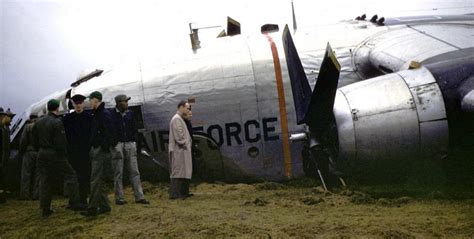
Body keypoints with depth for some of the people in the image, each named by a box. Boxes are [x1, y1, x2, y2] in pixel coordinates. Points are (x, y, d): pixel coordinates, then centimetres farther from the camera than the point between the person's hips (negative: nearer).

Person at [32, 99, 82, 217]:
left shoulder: (38, 122, 9)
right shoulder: (57, 122, -14)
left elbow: (35, 141, 13)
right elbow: (61, 142, -17)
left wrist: (41, 151, 19)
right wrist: (63, 153, -3)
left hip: (42, 155, 7)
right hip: (55, 155, -7)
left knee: (44, 181, 11)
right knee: (71, 176, 3)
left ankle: (45, 209, 14)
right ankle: (74, 204, 3)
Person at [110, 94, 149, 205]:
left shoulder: (129, 114, 10)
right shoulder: (111, 115, -5)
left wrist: (134, 139, 5)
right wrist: (113, 142, -12)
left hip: (130, 144, 5)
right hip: (117, 145, -4)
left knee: (134, 171, 4)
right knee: (118, 173, 3)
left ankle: (139, 197, 7)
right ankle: (119, 198, 11)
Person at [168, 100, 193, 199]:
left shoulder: (180, 119, 21)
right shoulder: (176, 119, -12)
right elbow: (179, 135, -19)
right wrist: (184, 144, -13)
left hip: (182, 150, 10)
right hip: (178, 150, -10)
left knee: (183, 172, 12)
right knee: (178, 171, -9)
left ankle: (181, 193, 17)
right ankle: (175, 193, -6)